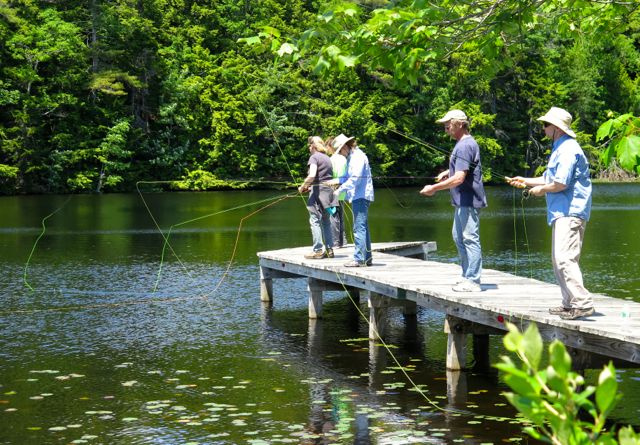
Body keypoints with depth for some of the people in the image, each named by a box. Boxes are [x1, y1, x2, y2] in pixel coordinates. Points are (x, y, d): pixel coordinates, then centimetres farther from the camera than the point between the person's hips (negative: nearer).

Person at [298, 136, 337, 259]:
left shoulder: (314, 157, -8)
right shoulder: (327, 158, 16)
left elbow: (312, 176, -21)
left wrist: (302, 187, -7)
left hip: (318, 191, -8)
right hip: (329, 190, 8)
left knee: (315, 220, -5)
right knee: (325, 221, 13)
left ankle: (318, 250, -9)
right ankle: (329, 249, 13)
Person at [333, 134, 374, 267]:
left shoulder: (358, 156, -14)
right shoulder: (351, 158, 19)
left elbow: (355, 179, -20)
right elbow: (348, 176, 23)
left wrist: (340, 190, -17)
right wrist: (336, 181, 8)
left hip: (361, 196, -11)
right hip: (358, 197, 11)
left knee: (359, 228, -11)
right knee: (363, 228, 14)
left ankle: (359, 259, -13)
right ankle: (367, 258, 19)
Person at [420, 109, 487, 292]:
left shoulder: (465, 146, -19)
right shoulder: (464, 143, 15)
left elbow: (459, 178, -25)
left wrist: (434, 188, -20)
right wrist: (448, 171, 18)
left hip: (468, 201, -11)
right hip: (463, 201, 11)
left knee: (470, 239, -8)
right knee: (459, 237, 17)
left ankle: (473, 281, -6)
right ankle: (467, 276, 24)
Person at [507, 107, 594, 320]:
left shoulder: (568, 150, -15)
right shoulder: (559, 148, 20)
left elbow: (560, 183, -22)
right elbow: (550, 178, 28)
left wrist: (541, 190, -6)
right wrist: (526, 181, 22)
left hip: (570, 213, -11)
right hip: (561, 213, 11)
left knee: (565, 258, -18)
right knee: (559, 260, 14)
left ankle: (583, 303, -21)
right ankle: (570, 304, 18)